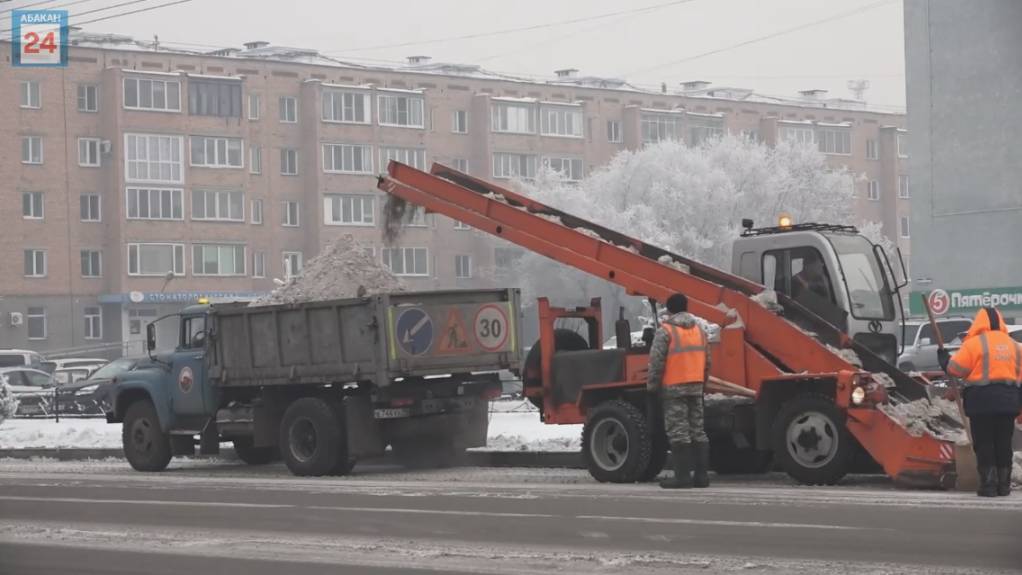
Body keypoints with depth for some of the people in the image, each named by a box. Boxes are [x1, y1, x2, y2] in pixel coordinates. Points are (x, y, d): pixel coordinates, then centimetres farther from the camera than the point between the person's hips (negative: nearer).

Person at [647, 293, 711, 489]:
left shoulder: (665, 331, -9)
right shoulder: (699, 329, 12)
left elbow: (656, 362, -12)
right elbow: (707, 360, 16)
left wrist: (652, 385, -2)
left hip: (673, 388, -6)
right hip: (696, 386, 6)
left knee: (678, 432, -5)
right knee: (697, 430, 10)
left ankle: (683, 475, -8)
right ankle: (701, 474, 9)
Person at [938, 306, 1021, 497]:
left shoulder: (974, 343, -7)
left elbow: (955, 368, -6)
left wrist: (943, 358, 13)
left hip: (982, 402, -5)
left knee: (984, 444, 1)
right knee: (1004, 444, 11)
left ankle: (988, 484, -4)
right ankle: (1004, 484, 13)